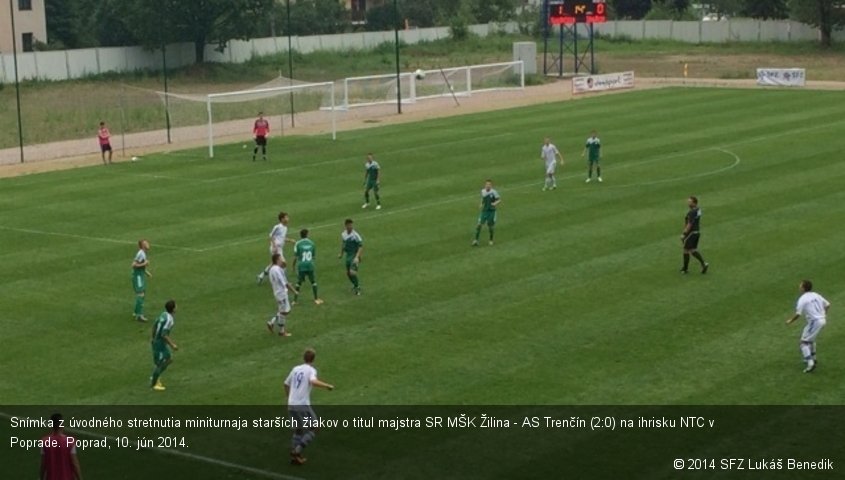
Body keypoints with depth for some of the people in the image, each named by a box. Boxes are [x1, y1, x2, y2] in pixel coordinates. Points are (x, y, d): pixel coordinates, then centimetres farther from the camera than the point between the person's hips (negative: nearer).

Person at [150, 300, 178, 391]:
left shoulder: (164, 314, 3)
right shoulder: (169, 319, -25)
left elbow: (154, 325, 15)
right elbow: (164, 335, -29)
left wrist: (153, 337, 27)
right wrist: (172, 345, -22)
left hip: (156, 341, 9)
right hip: (160, 344, -9)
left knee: (169, 359, 19)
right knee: (160, 364, 4)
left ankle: (155, 377, 27)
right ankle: (153, 384, 18)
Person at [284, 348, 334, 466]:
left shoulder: (295, 369, 13)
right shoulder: (311, 370, -5)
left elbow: (286, 384, 24)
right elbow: (313, 381, -27)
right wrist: (327, 386, -17)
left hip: (291, 405, 7)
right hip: (303, 405, -7)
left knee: (298, 430, 21)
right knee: (313, 429, 6)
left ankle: (294, 455, 17)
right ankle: (297, 450, -6)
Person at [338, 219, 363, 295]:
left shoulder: (355, 235, -18)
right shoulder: (343, 234, 3)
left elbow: (361, 246, -17)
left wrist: (357, 257, -25)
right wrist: (341, 253, 29)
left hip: (354, 255, -7)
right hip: (348, 255, 7)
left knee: (352, 272, -19)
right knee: (348, 273, 13)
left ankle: (357, 287, 4)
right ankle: (356, 285, 37)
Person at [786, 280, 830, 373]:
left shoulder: (802, 299, -13)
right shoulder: (816, 295, 10)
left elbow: (798, 314, -16)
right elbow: (827, 305, 16)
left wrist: (790, 320, 1)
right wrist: (824, 315, 32)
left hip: (814, 322, -8)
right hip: (822, 320, 8)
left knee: (804, 343, -4)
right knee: (811, 339, 30)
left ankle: (810, 363, -18)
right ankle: (813, 359, 40)